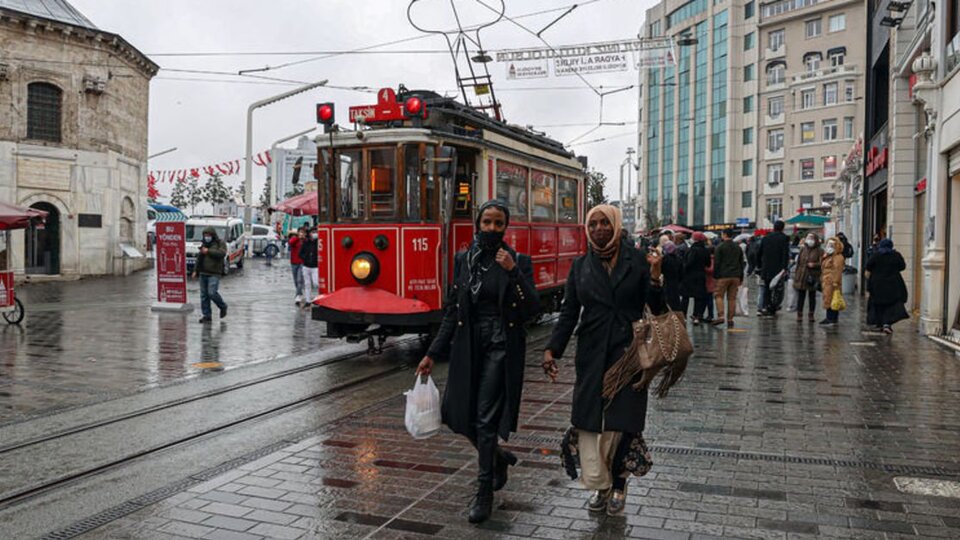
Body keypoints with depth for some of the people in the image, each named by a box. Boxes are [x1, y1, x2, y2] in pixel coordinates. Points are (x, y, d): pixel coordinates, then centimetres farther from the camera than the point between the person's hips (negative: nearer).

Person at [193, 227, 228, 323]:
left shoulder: (220, 243, 0)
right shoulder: (204, 244, 18)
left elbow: (222, 253, -19)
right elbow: (199, 258, 23)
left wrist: (208, 251, -16)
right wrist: (195, 270, 17)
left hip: (214, 274, -6)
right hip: (203, 273, 6)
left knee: (212, 293, -15)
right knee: (204, 295, 3)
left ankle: (223, 306, 11)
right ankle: (206, 315, 9)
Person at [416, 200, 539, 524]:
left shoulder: (518, 262, -3)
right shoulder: (463, 260, 6)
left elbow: (532, 310, -11)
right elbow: (452, 311, 9)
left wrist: (513, 273, -21)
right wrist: (433, 354, 6)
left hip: (501, 347, -4)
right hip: (468, 348, 4)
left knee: (485, 418, -5)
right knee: (456, 414, 7)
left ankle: (485, 493, 10)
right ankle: (498, 458, 34)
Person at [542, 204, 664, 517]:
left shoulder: (637, 261, 1)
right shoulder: (581, 267, 7)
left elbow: (657, 308, 1)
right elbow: (569, 313, 6)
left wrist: (655, 278, -18)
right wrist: (552, 349, -5)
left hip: (628, 353, -2)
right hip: (592, 355, 2)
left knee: (623, 421, 0)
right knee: (590, 421, 1)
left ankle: (618, 485, 20)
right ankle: (600, 485, 18)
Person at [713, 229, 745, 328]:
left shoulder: (720, 247, -5)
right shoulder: (738, 248, 13)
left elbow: (716, 263, -7)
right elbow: (741, 263, 16)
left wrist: (715, 275, 0)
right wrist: (741, 278, 19)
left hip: (723, 276, -5)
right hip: (735, 276, 5)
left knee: (719, 296, 2)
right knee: (732, 298, 6)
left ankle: (720, 316, -12)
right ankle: (730, 319, 5)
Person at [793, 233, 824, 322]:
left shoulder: (819, 251, -1)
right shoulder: (802, 249, 11)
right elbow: (798, 262, 15)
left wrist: (814, 264, -23)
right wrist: (796, 274, 12)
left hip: (812, 277, -3)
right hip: (801, 277, 3)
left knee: (812, 297, 7)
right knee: (801, 296, 5)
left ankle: (811, 315, 15)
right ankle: (799, 314, 11)